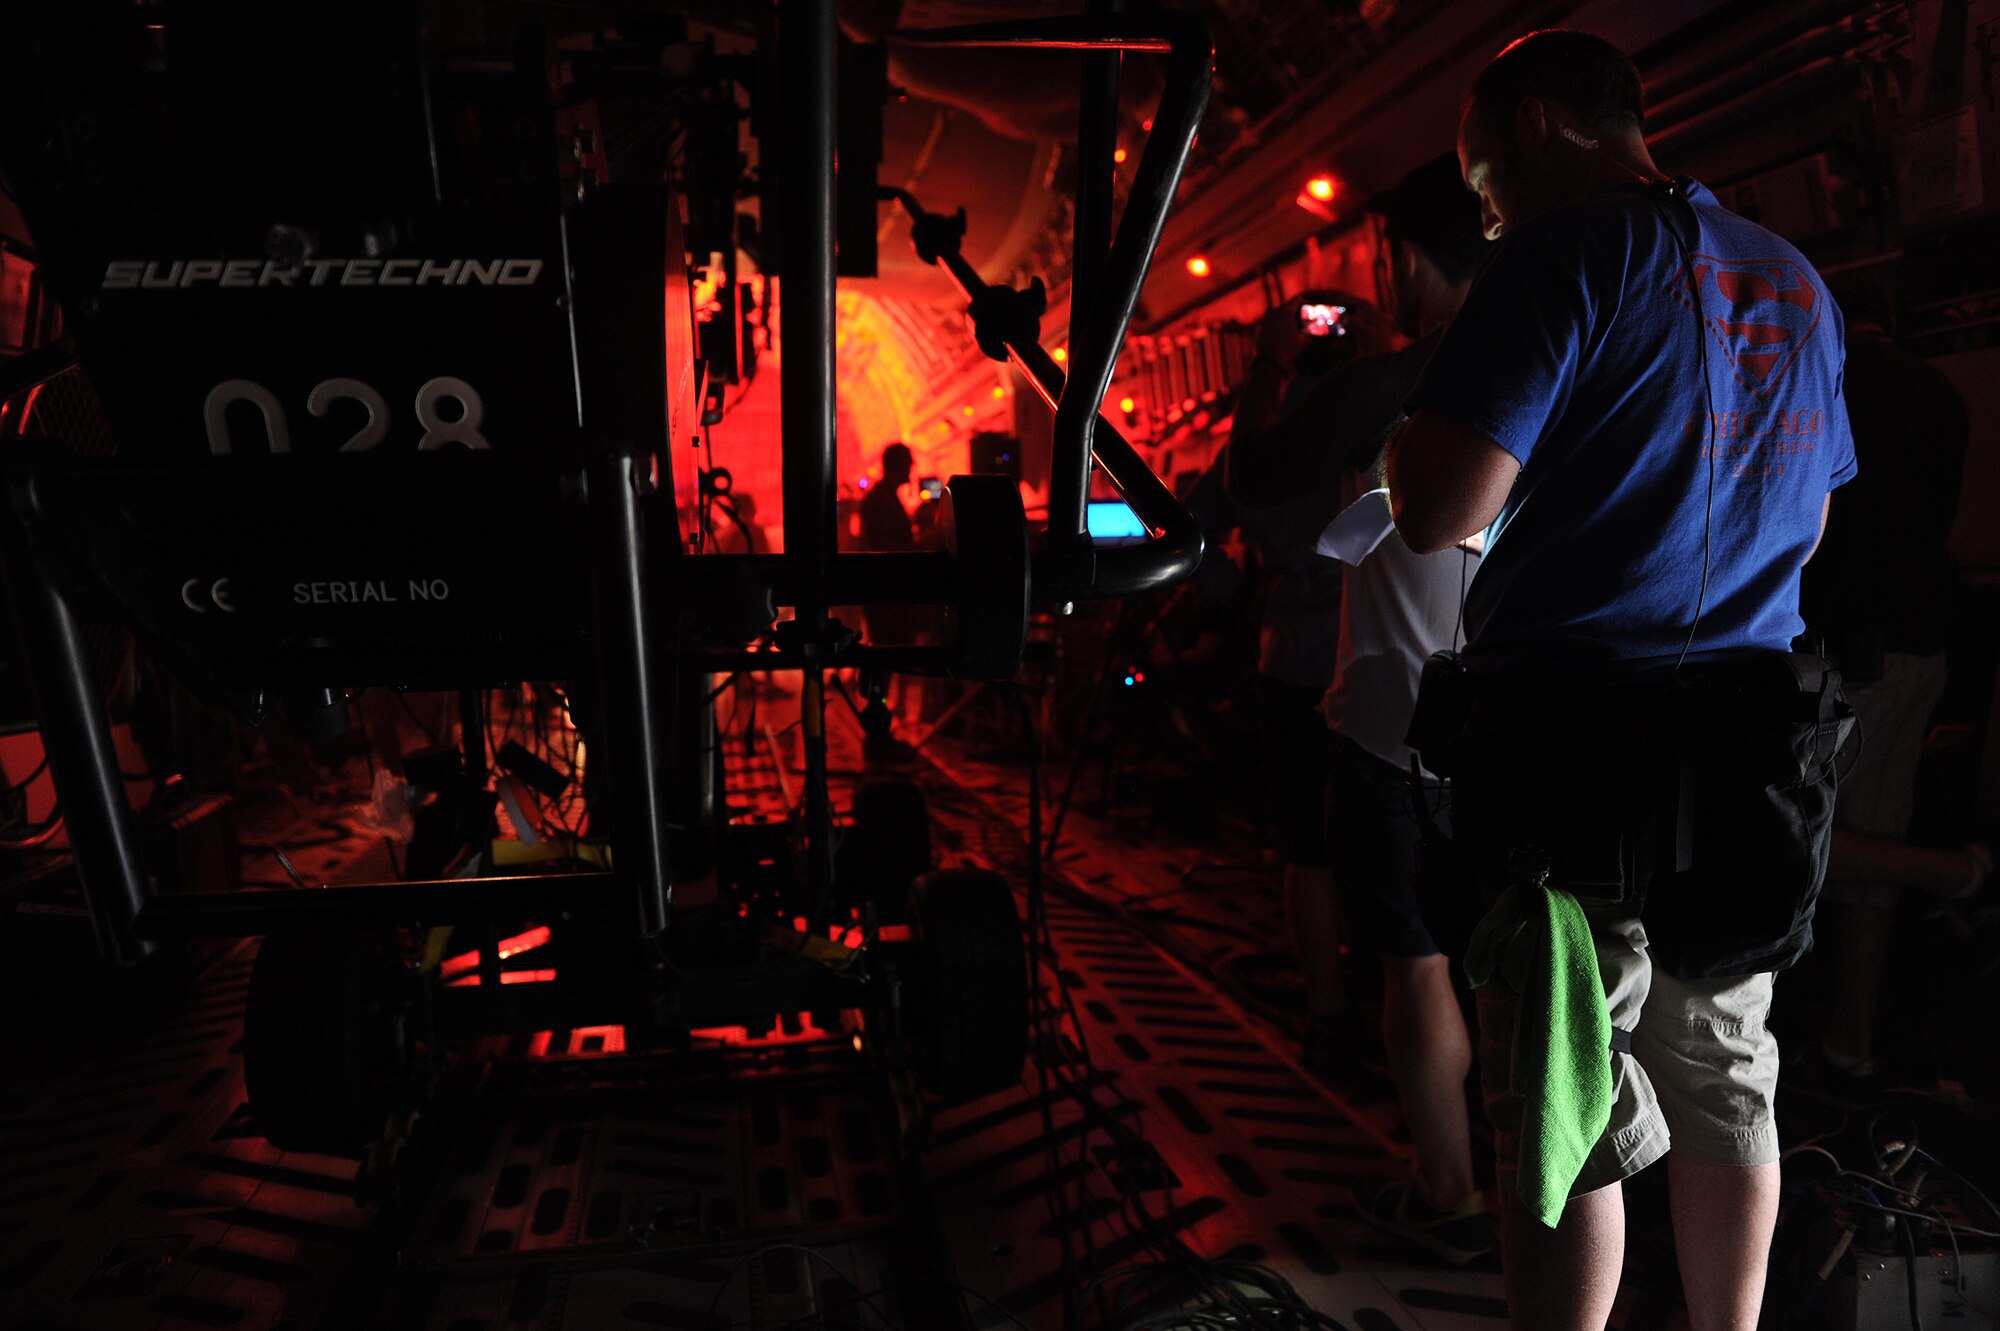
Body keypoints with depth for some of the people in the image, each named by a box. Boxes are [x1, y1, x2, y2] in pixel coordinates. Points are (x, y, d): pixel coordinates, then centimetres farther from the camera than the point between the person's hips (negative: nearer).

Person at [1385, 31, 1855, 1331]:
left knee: (1567, 1112, 1)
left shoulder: (1567, 256, -8)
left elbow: (1435, 512, -18)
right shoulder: (1797, 281, 17)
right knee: (1724, 1085, 18)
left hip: (1578, 743, -8)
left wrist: (1425, 430, 3)